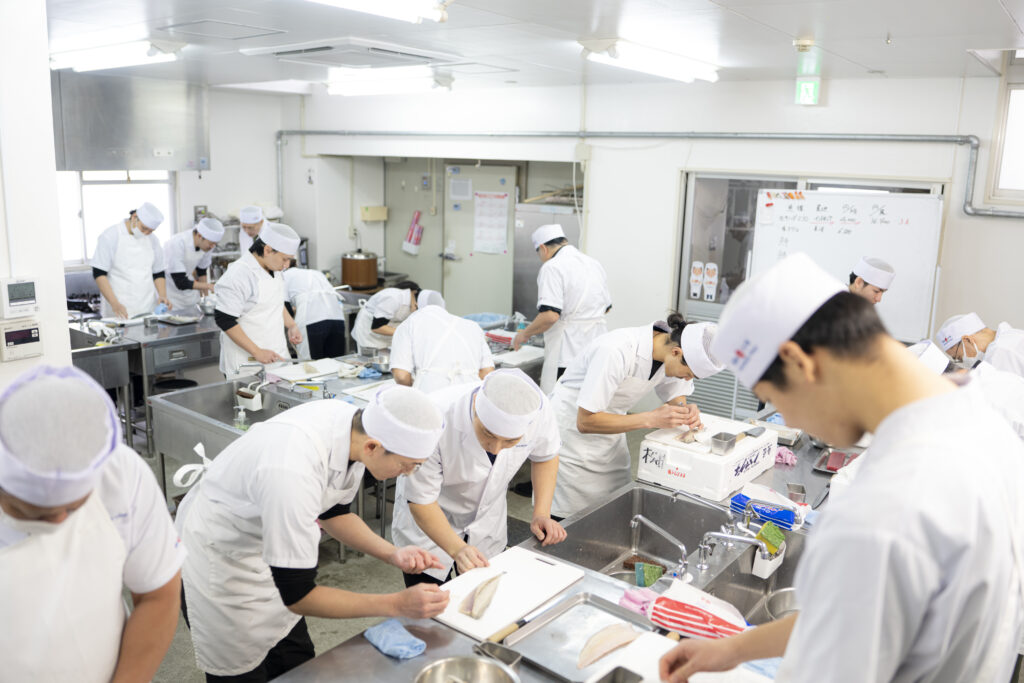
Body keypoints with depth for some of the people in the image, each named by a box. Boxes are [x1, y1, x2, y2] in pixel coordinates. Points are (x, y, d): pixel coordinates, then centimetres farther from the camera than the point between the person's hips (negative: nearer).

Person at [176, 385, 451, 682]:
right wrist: (397, 604, -27)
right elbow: (296, 595, -30)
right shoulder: (293, 473, -41)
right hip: (218, 556, -7)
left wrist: (392, 554, -11)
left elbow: (332, 511, 1)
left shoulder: (351, 420, -17)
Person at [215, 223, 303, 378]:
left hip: (276, 356, 8)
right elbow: (225, 320, -20)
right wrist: (257, 352, -21)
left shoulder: (273, 270, 9)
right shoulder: (238, 275, -19)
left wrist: (291, 326, 8)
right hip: (247, 360, -7)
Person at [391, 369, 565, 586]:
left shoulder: (539, 412, -28)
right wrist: (457, 549, -39)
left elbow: (546, 456, -4)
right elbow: (421, 500, -27)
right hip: (428, 521, -3)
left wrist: (542, 514, -13)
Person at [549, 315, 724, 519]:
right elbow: (585, 421, -30)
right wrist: (651, 419, -32)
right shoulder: (617, 350, -34)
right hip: (572, 431, -7)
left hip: (611, 438, 7)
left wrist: (686, 411, -20)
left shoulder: (672, 355, -12)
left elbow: (677, 398, 5)